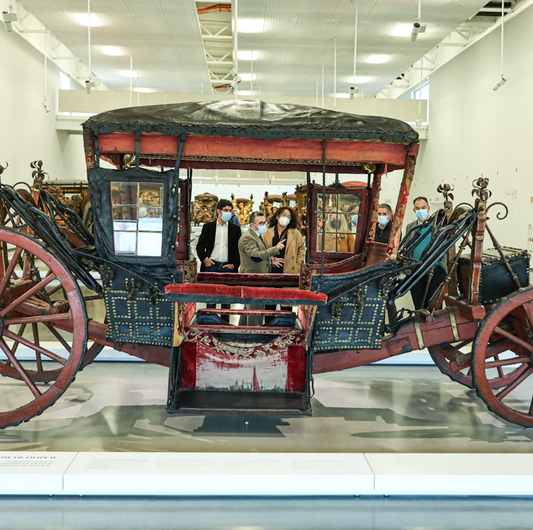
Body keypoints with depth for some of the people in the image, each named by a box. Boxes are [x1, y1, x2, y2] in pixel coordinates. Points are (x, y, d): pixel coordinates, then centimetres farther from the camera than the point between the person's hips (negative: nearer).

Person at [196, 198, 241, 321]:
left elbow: (239, 249, 8)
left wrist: (235, 264, -3)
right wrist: (204, 259, -7)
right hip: (211, 266, -1)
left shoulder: (235, 229, 9)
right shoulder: (208, 227, 7)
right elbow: (200, 246, 8)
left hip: (228, 267, 1)